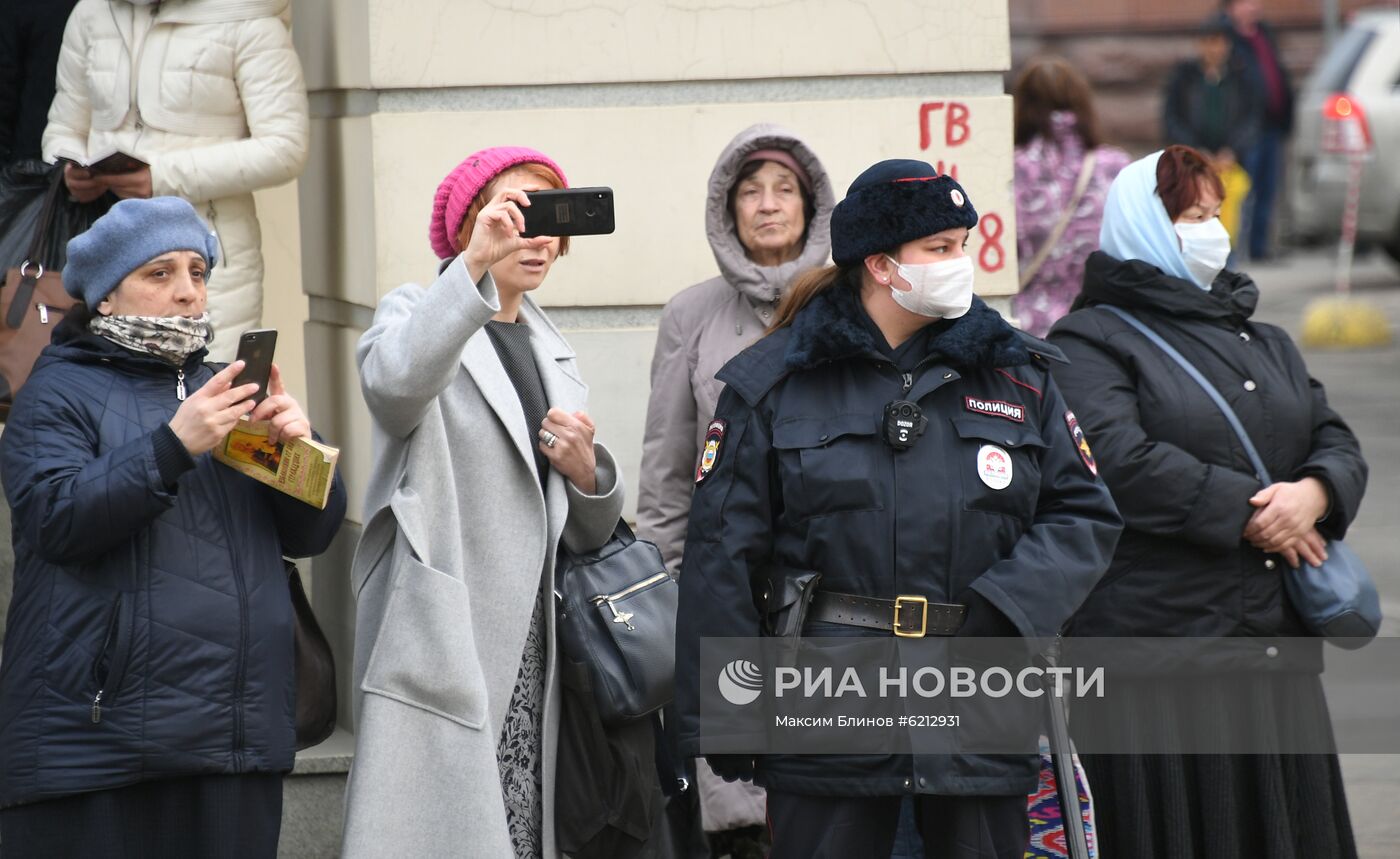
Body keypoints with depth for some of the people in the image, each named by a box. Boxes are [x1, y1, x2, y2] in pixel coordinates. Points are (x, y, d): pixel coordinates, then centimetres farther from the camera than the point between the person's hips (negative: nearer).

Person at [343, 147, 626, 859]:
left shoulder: (549, 352, 21)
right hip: (441, 638, -6)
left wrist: (586, 472, 1)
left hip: (526, 652, 6)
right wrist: (475, 265, -32)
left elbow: (587, 535, 23)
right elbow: (394, 385, -23)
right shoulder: (415, 313, 4)